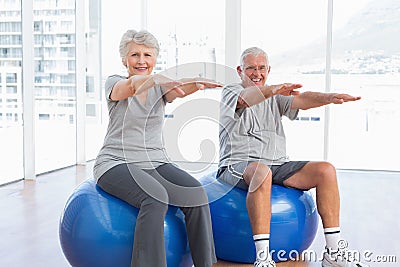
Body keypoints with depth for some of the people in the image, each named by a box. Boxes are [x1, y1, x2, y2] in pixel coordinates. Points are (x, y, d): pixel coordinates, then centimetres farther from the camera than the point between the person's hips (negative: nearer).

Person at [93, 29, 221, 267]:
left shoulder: (160, 88, 10)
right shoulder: (114, 83, 1)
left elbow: (180, 90, -14)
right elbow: (131, 86, -24)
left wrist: (198, 83, -38)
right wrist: (155, 79, -46)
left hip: (156, 162, 4)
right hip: (117, 163, -4)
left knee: (196, 193, -22)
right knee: (156, 197, -33)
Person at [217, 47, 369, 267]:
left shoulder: (275, 98, 20)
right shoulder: (230, 92, 5)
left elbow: (301, 101, -1)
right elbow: (246, 98, -21)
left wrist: (329, 97, -23)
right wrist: (273, 90, -42)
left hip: (278, 166, 5)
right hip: (238, 165, -5)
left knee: (325, 170, -14)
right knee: (261, 171, -39)